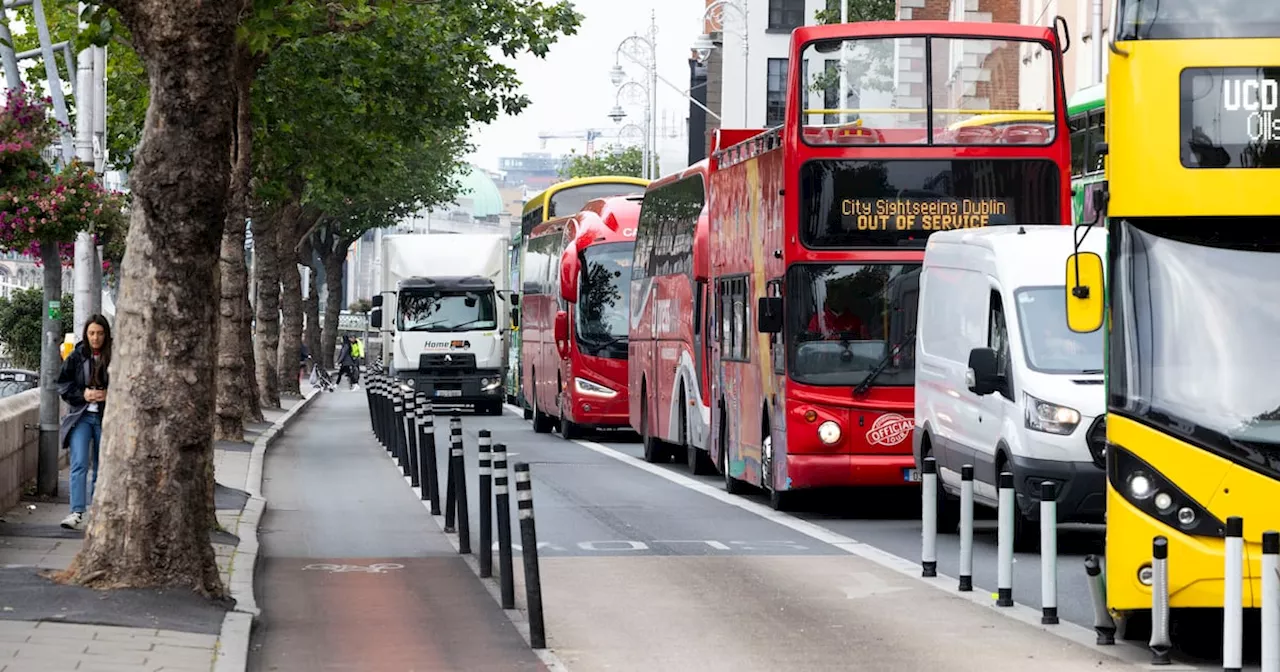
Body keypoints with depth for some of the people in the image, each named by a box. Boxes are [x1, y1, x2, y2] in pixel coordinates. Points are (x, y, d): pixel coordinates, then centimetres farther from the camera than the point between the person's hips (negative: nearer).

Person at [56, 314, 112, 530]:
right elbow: (63, 385, 5)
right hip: (81, 416, 0)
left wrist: (108, 395, -15)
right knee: (79, 464, -13)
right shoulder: (76, 357, 1)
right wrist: (83, 394, -10)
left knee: (101, 467, 9)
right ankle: (77, 512, -21)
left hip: (106, 417, 0)